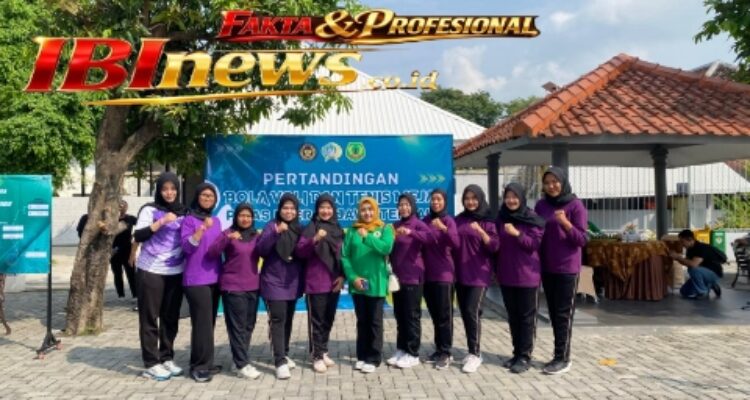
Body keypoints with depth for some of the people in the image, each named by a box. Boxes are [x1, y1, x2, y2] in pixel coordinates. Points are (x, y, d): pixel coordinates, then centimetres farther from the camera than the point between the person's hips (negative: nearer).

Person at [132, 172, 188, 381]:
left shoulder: (183, 212, 10)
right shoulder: (149, 210, -3)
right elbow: (138, 236, -14)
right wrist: (161, 222, -23)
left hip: (176, 272, 4)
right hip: (151, 271, -4)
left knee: (171, 317, 9)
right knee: (150, 318, 2)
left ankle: (167, 358, 21)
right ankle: (151, 364, 8)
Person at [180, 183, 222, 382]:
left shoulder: (216, 221, 14)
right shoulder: (189, 220, -5)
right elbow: (186, 246, -18)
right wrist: (202, 228, -26)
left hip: (214, 277, 7)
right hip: (196, 279, -6)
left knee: (210, 321, 9)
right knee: (202, 322, -8)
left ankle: (204, 363, 19)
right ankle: (199, 366, 1)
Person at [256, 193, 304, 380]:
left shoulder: (298, 229, 8)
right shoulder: (272, 226, -6)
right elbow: (261, 250, -19)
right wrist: (275, 232, -31)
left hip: (292, 282, 5)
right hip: (274, 281, -5)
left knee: (288, 319, 13)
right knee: (278, 319, -10)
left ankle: (284, 354, 27)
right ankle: (280, 362, -9)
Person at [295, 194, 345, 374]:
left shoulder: (338, 229, 10)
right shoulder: (311, 228, -4)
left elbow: (343, 255, 14)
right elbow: (300, 252, -13)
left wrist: (342, 275, 2)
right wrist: (314, 240, -28)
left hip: (334, 282, 5)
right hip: (316, 283, -5)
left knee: (328, 319, 12)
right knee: (316, 320, 0)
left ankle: (323, 352, 25)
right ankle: (316, 356, 9)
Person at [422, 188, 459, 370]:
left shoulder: (448, 220, -6)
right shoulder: (425, 221, 8)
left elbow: (456, 243, -22)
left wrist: (444, 229, -36)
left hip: (444, 274, -5)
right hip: (427, 274, 5)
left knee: (444, 314, -2)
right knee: (434, 314, 11)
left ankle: (446, 353, 4)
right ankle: (439, 349, 20)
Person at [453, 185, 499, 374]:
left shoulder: (488, 221, -2)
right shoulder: (458, 220, 10)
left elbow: (494, 247, -11)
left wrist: (481, 232, -25)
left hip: (479, 273, -5)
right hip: (460, 273, 5)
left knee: (472, 311, -13)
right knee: (464, 312, 7)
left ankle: (475, 354, -4)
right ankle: (473, 351, 19)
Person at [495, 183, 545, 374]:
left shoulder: (533, 219, -6)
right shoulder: (501, 218, 7)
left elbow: (535, 244, -12)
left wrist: (517, 234, -25)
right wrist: (496, 269, 10)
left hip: (527, 275, -5)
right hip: (506, 275, 5)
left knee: (527, 317, 2)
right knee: (512, 316, 12)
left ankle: (525, 356, 9)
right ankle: (517, 353, 22)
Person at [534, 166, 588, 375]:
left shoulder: (575, 205, -9)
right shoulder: (541, 205, 6)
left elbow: (581, 240, -12)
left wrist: (565, 222, -26)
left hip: (567, 269, -5)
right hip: (546, 268, 5)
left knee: (564, 314, -1)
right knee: (553, 313, 10)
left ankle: (563, 359, 5)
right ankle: (560, 356, 19)